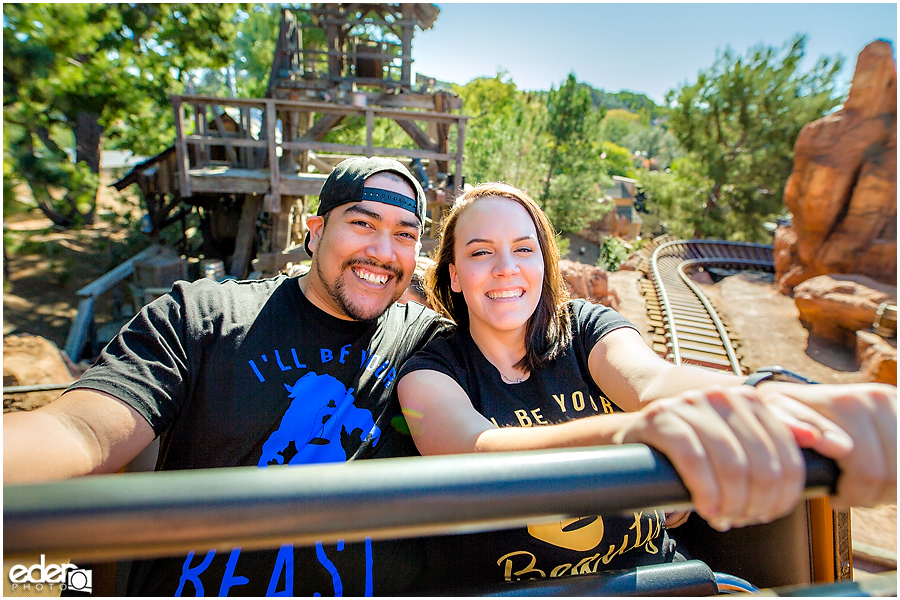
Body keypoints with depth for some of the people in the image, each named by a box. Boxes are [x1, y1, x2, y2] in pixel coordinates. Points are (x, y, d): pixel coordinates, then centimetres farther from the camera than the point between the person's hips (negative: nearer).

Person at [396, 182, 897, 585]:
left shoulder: (584, 326, -1)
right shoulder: (429, 373, -7)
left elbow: (649, 378, -22)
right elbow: (472, 453, -28)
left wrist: (782, 406, -44)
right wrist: (632, 431, -47)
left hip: (654, 567, 2)